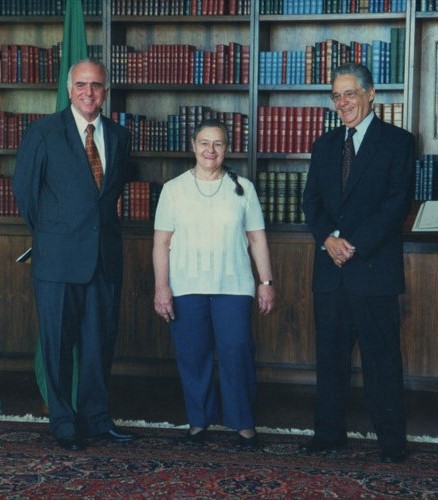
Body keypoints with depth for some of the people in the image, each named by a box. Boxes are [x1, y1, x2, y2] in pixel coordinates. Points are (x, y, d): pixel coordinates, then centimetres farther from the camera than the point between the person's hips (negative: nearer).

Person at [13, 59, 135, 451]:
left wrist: (102, 224, 13)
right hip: (58, 257, -3)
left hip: (105, 256, 4)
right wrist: (48, 232, 8)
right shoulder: (44, 132, -3)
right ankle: (64, 422, 16)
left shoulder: (119, 136, 9)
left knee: (100, 341, 9)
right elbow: (24, 188, 1)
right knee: (58, 342, 4)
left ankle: (95, 416, 23)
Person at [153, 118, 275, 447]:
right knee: (192, 355, 3)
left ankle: (243, 422, 5)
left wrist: (266, 282, 4)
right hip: (186, 287, 1)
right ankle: (199, 420, 17)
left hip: (233, 285, 0)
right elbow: (162, 241, 4)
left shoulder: (243, 188, 9)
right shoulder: (174, 189, 7)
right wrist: (161, 286, -4)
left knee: (236, 353, -7)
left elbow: (257, 237, 9)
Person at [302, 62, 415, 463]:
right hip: (330, 267, 5)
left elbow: (398, 202, -9)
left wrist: (355, 245, -15)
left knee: (382, 356, -1)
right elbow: (312, 201, 10)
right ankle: (329, 433, 19)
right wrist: (328, 238, -9)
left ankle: (392, 441, 8)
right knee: (330, 354, 9)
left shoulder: (397, 141, -1)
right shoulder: (325, 145, 15)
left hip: (374, 268, -5)